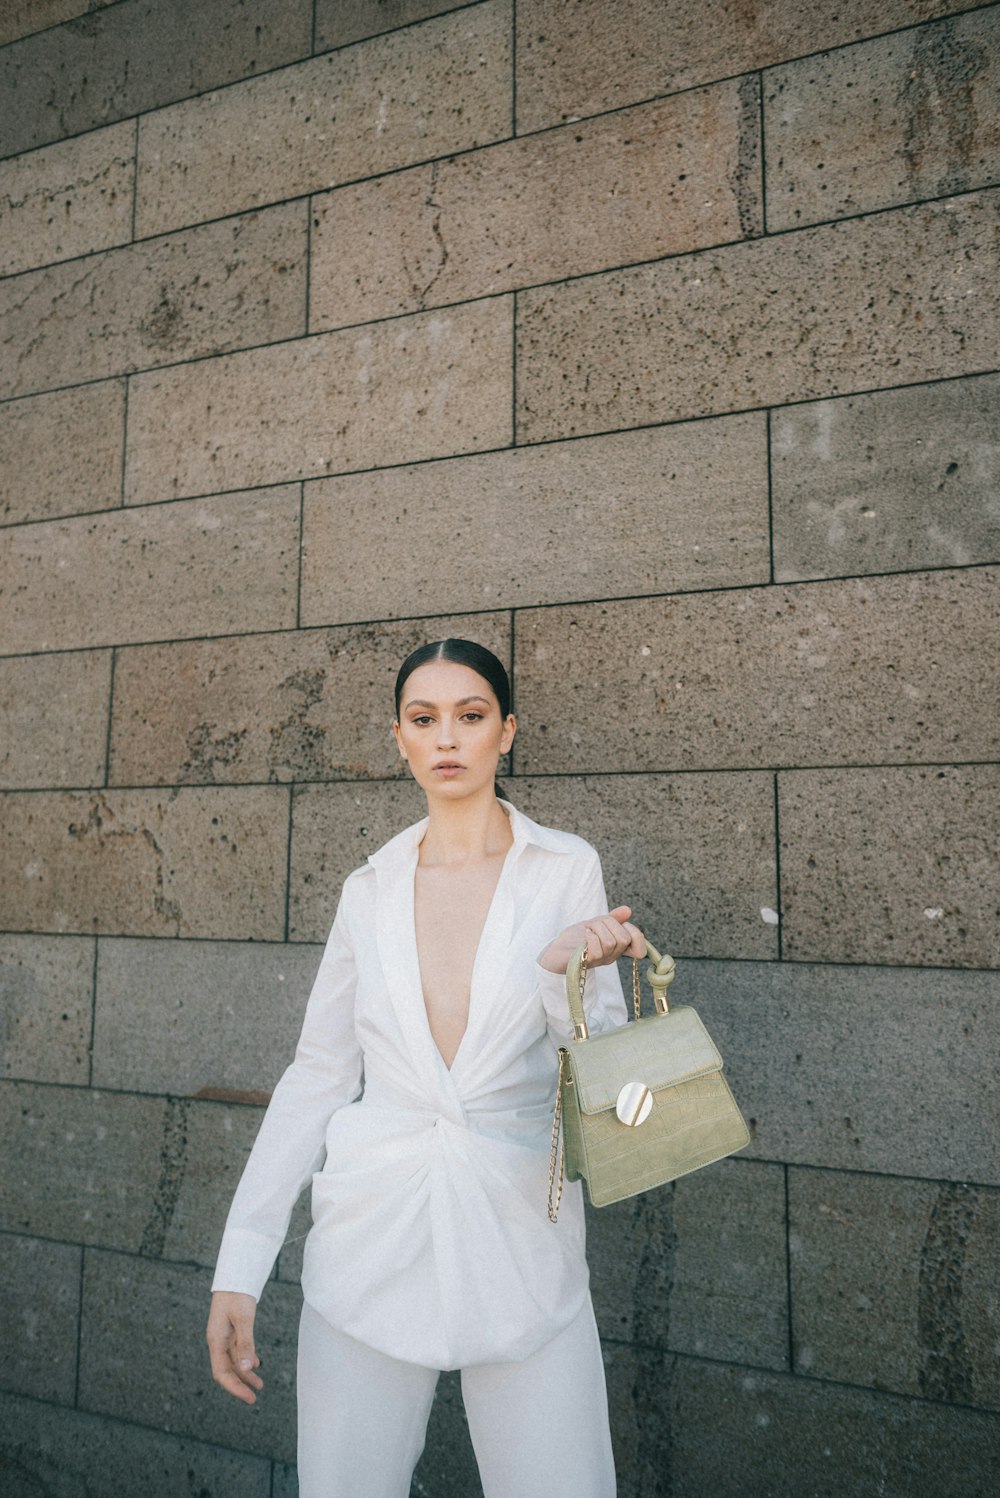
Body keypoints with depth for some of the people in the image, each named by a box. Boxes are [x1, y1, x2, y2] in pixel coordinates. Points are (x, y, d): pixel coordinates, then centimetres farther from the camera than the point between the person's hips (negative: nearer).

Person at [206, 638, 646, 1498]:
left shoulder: (568, 870, -2)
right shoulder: (370, 890, 4)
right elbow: (318, 1074, 7)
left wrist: (567, 967, -24)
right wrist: (240, 1267, 3)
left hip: (519, 1241, -1)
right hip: (372, 1235, 2)